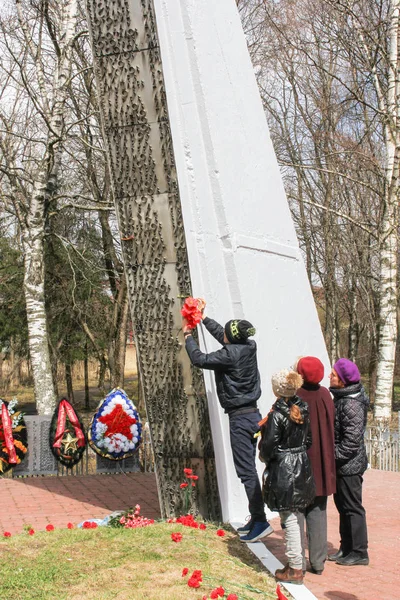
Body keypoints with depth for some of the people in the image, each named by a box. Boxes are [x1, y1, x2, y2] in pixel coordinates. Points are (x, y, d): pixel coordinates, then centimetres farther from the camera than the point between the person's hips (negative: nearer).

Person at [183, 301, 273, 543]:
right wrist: (203, 318, 31)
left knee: (246, 471, -6)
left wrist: (188, 336, 8)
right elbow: (221, 335, 22)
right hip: (253, 414, 9)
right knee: (249, 469, 13)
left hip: (240, 418, -9)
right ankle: (255, 519, 19)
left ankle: (261, 522, -7)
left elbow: (199, 359, -7)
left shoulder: (230, 354, -18)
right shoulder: (249, 347, 5)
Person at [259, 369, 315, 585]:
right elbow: (308, 440, 9)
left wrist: (264, 456, 4)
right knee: (295, 517, 18)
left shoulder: (277, 414, -19)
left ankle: (295, 569, 9)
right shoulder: (303, 410, 2)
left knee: (289, 519, 1)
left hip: (283, 470, -7)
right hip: (302, 468, 7)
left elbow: (269, 447, -17)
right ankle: (297, 562, 27)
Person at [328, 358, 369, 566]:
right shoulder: (340, 397, 8)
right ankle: (346, 548, 29)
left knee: (352, 507, 1)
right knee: (342, 505, 17)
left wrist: (333, 455, -19)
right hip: (341, 465, 10)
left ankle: (359, 552, 13)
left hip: (350, 465, -10)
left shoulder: (352, 404, -22)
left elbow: (352, 440, -25)